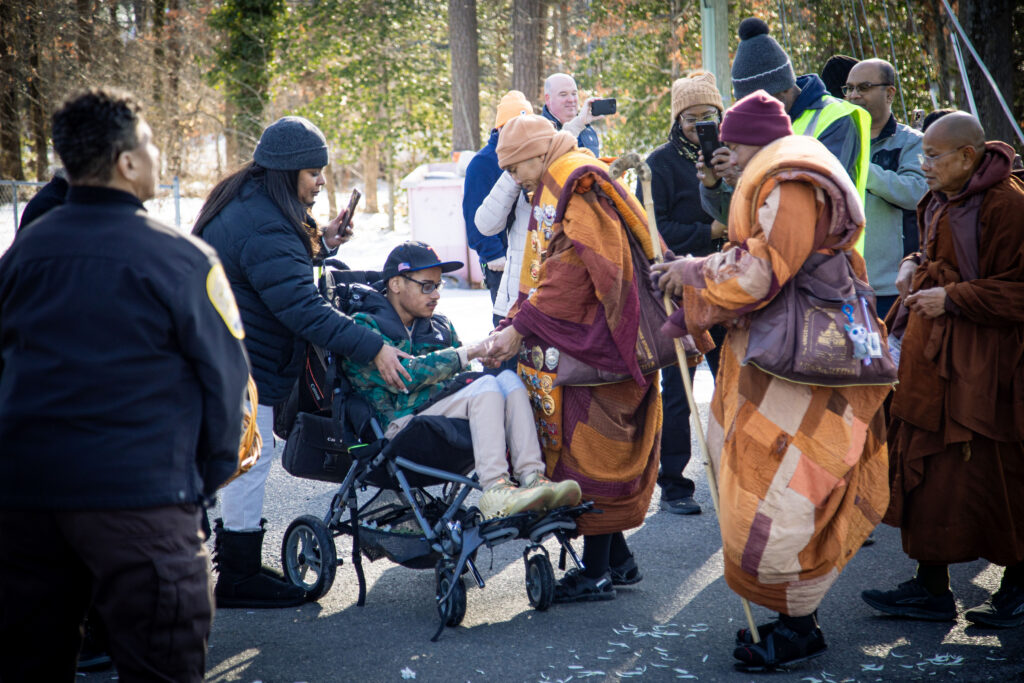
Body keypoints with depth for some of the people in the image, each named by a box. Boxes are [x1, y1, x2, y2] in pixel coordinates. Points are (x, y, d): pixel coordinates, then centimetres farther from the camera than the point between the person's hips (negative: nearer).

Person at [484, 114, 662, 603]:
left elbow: (567, 275, -22)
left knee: (587, 455, -5)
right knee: (598, 455, 13)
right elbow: (542, 276, 20)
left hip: (588, 346, -10)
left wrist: (520, 329, -19)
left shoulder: (571, 189, -12)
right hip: (586, 343, 10)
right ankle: (618, 561, 19)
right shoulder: (556, 192, 20)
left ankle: (596, 572, 1)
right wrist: (514, 326, 8)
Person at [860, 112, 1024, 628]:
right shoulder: (940, 202, 12)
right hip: (931, 353, 9)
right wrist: (916, 267, 8)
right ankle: (930, 587, 15)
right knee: (926, 469, 8)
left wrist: (952, 297, -19)